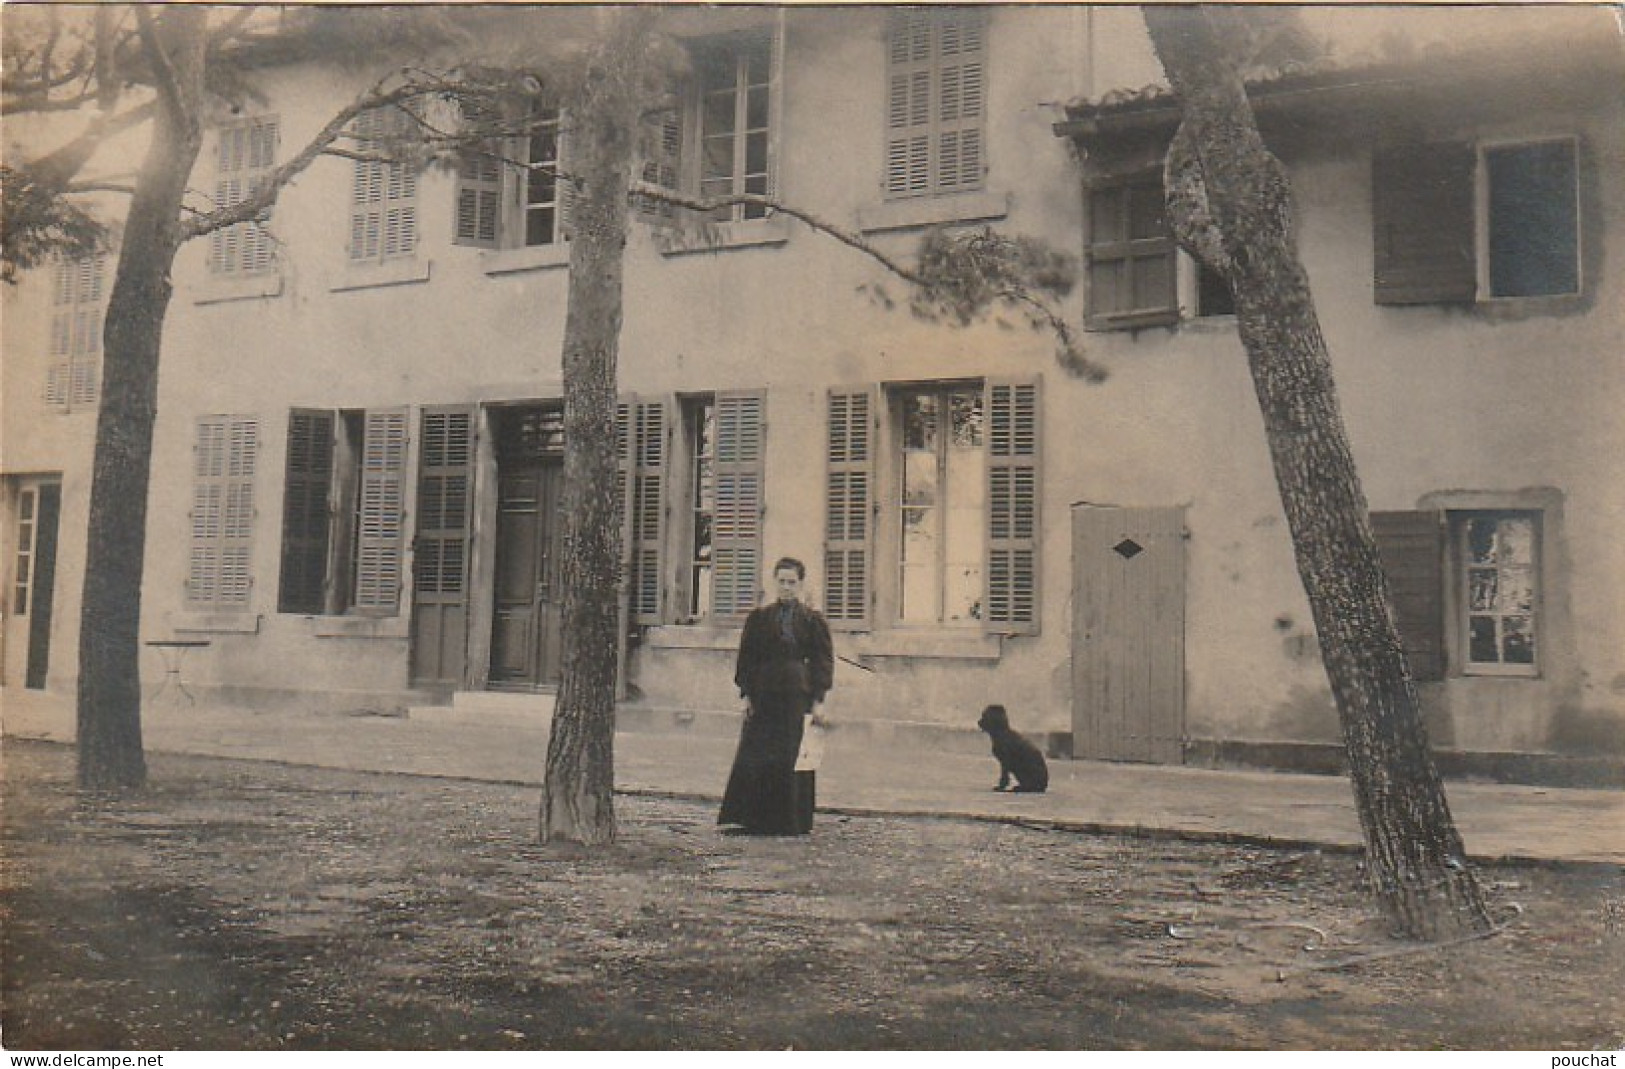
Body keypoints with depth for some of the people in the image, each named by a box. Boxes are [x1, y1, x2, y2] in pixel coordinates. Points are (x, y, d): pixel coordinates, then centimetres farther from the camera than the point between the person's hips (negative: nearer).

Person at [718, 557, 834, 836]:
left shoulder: (813, 621, 5)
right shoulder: (758, 618, 9)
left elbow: (823, 661, 3)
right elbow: (746, 658, 9)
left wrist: (817, 698, -4)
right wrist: (746, 693, 1)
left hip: (798, 697, -2)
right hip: (763, 696, 2)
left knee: (792, 759, -1)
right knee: (755, 758, -1)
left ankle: (790, 821, 8)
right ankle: (755, 819, 7)